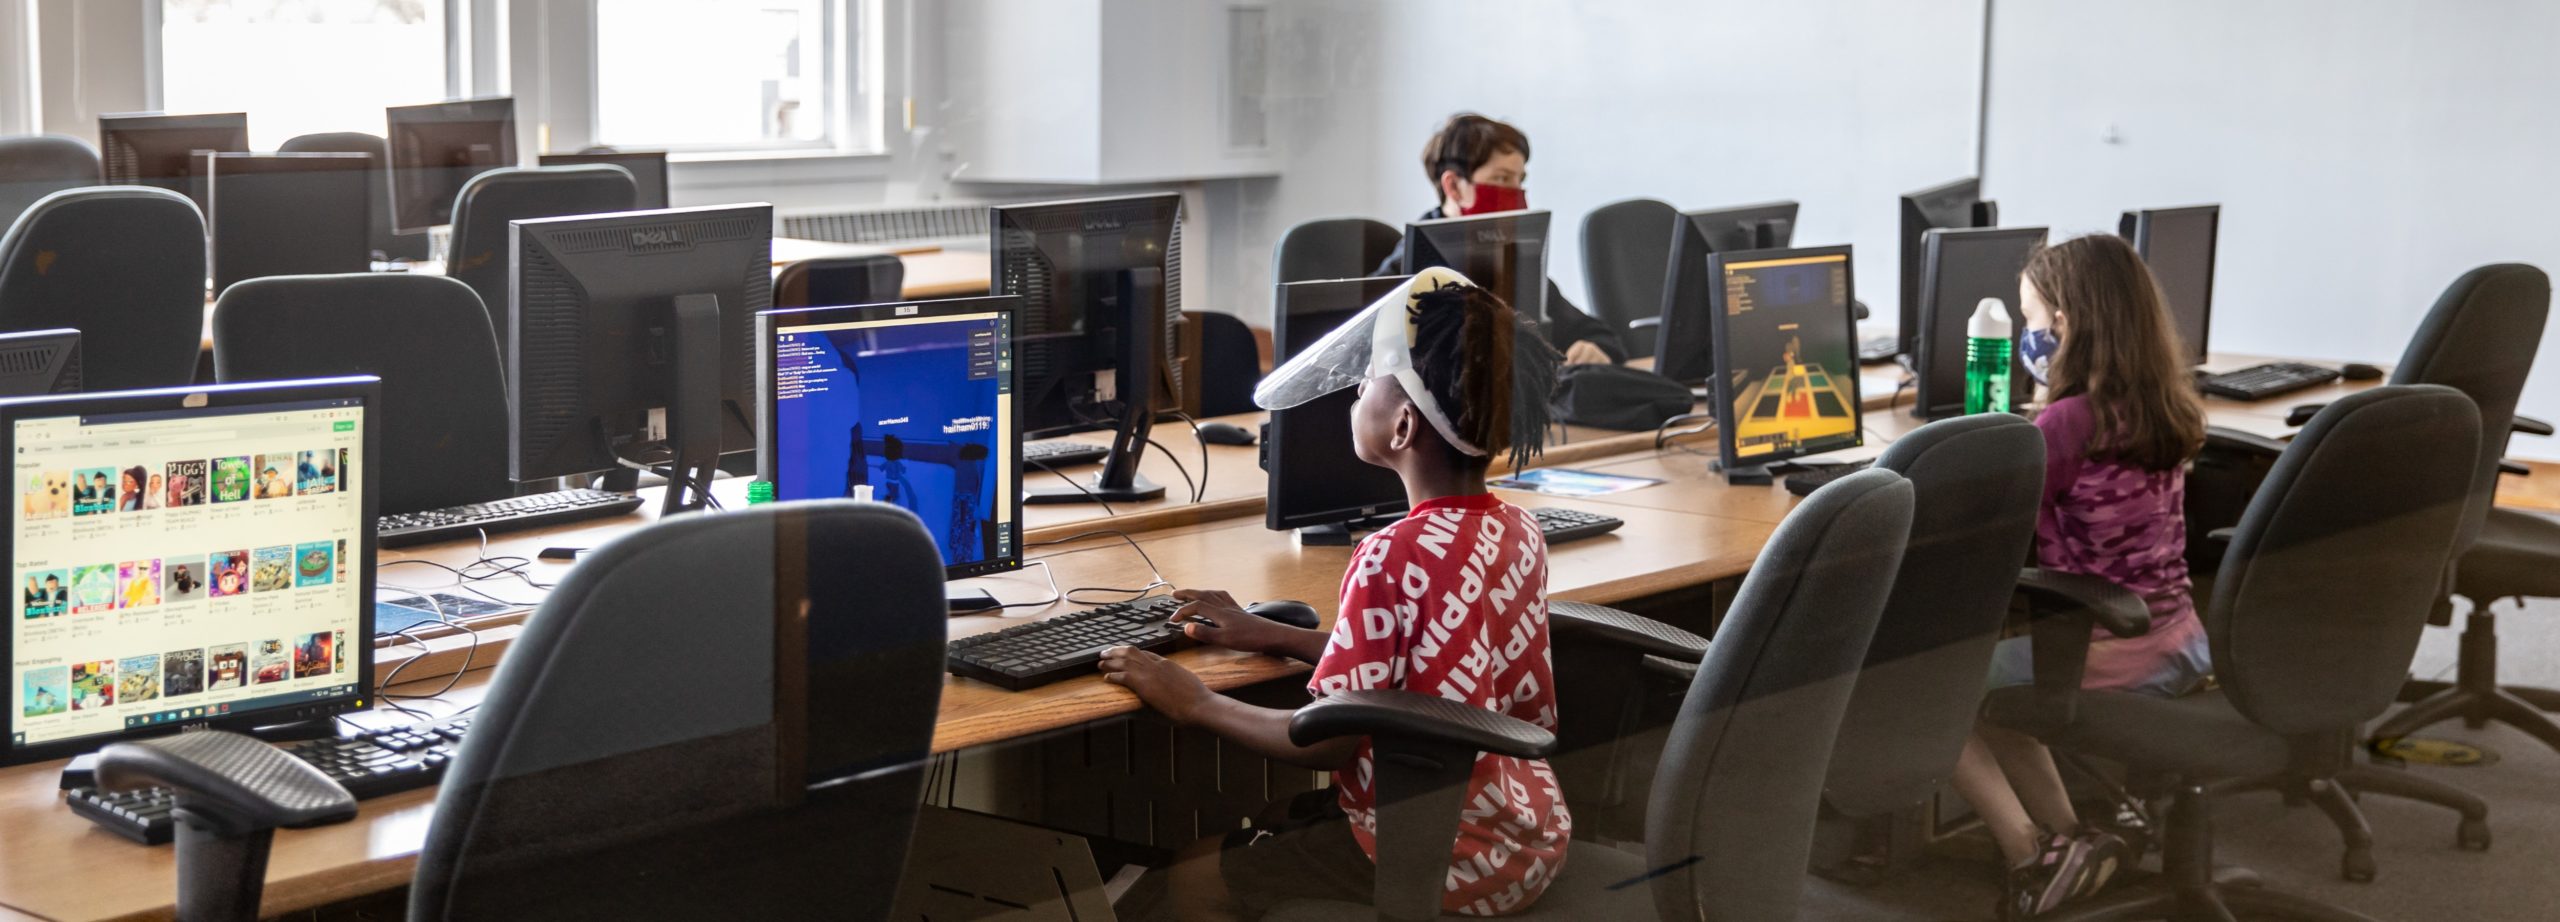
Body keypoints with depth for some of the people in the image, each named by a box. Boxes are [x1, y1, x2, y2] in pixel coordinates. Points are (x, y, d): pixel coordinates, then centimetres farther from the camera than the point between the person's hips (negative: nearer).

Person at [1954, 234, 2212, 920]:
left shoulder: (2071, 421, -21)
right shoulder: (2167, 408, 3)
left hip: (2104, 656, -8)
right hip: (2181, 647, 8)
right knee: (1990, 678, 30)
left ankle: (2029, 853, 5)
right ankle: (2065, 840, 19)